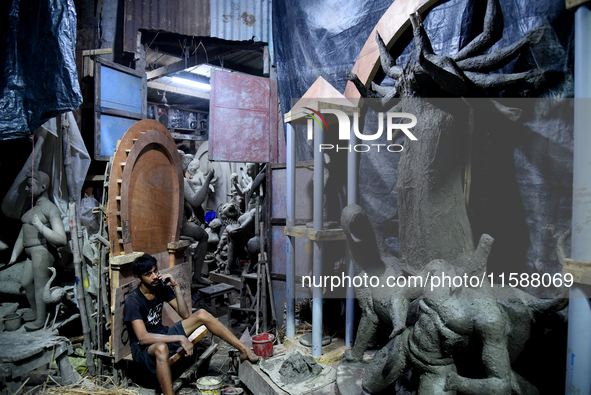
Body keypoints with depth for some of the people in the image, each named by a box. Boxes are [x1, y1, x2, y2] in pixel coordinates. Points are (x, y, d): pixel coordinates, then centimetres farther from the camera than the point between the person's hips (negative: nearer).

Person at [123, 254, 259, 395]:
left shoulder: (161, 287, -3)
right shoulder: (132, 302, -21)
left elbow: (185, 314, -7)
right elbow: (143, 338, -30)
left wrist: (176, 287, -17)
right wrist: (179, 338, -35)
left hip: (163, 335, 6)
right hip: (143, 347, -6)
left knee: (201, 314, -11)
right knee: (161, 348, -44)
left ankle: (244, 349, -9)